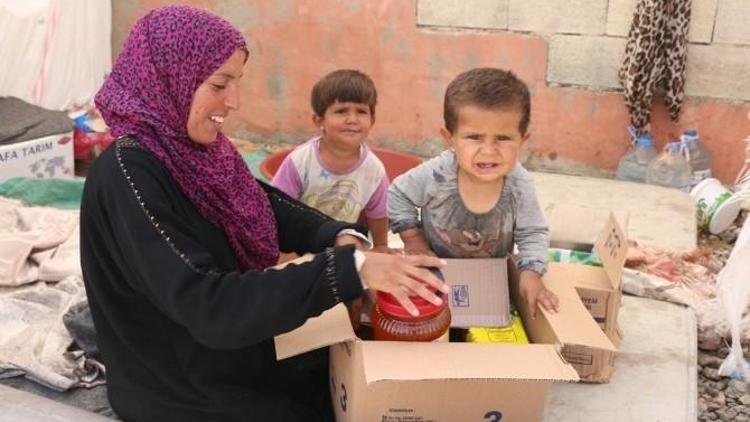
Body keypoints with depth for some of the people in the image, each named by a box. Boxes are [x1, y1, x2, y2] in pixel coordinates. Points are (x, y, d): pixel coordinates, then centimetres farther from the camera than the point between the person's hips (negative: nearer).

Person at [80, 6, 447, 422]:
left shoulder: (196, 146, -2)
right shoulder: (127, 176, -28)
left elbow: (264, 204, 6)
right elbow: (209, 307, -35)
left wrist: (340, 236, -14)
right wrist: (351, 268, -37)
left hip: (236, 352, 7)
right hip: (180, 388, -7)